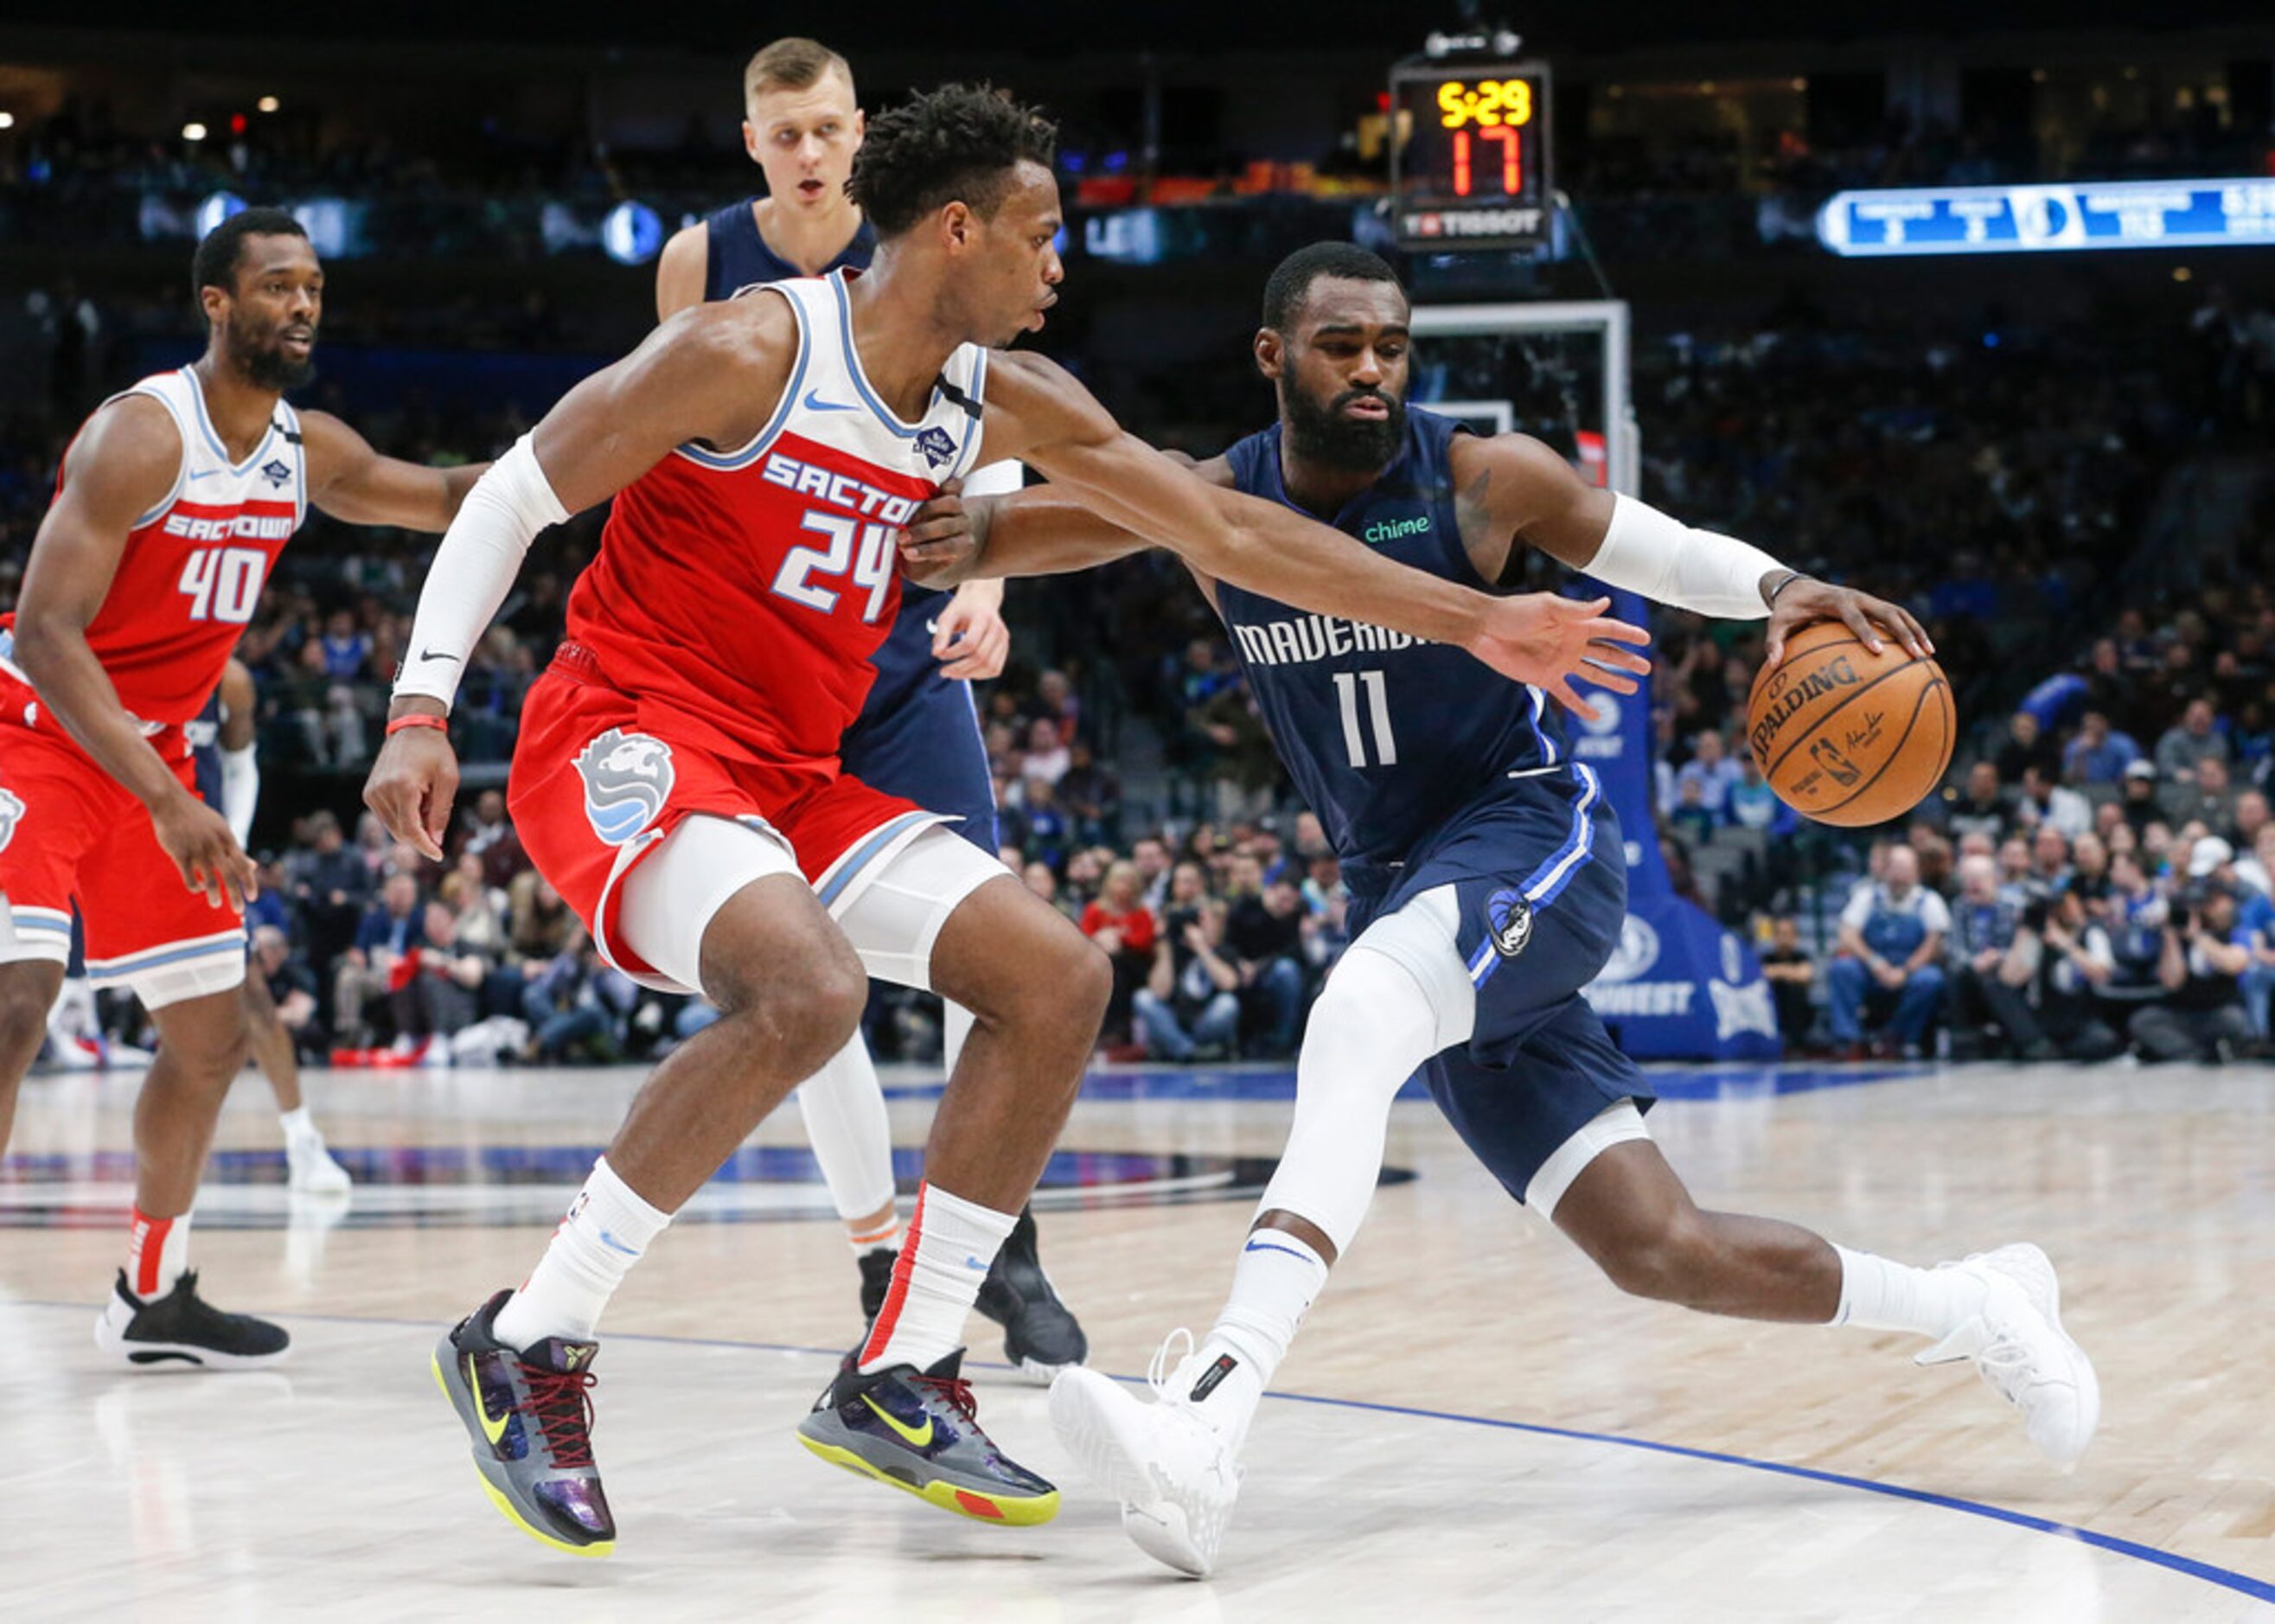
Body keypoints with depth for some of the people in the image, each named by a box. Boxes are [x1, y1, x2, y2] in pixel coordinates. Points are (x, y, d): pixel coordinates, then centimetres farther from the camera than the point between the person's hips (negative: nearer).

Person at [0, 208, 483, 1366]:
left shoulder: (307, 452, 1)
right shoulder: (142, 435, -23)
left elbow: (445, 499, 16)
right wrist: (167, 804, -35)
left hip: (151, 748, 8)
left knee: (212, 1033, 10)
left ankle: (151, 1297, 25)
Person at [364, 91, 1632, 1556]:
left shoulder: (1002, 403, 6)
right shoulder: (750, 356, -15)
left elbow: (1228, 529, 11)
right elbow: (512, 499, -10)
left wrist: (1471, 624, 8)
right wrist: (423, 710, -21)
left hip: (790, 774, 8)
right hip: (626, 743, -8)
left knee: (1058, 978, 0)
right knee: (806, 993, -34)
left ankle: (901, 1384, 6)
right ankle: (529, 1346, -22)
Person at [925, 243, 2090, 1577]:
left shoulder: (1482, 479, -7)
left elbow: (1672, 555, 3)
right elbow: (990, 531, 1)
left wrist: (1783, 588, -18)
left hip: (1535, 842, -5)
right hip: (1409, 902, 5)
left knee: (1363, 1008, -37)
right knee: (1659, 1251, 0)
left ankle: (1215, 1413, -50)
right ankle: (1969, 1307, 26)